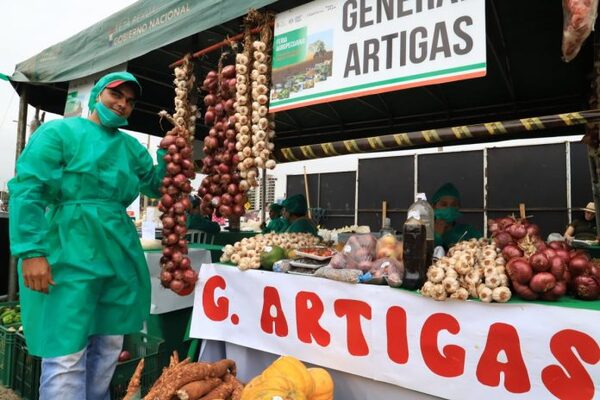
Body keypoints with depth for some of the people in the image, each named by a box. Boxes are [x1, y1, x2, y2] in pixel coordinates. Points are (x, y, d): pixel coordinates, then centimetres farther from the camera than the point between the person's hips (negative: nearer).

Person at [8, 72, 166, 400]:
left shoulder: (131, 146, 17)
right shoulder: (58, 131, -1)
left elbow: (156, 186, 20)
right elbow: (27, 190, -9)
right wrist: (32, 251, -19)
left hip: (120, 253, 6)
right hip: (70, 251, -6)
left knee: (109, 346, 15)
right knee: (66, 353, -2)